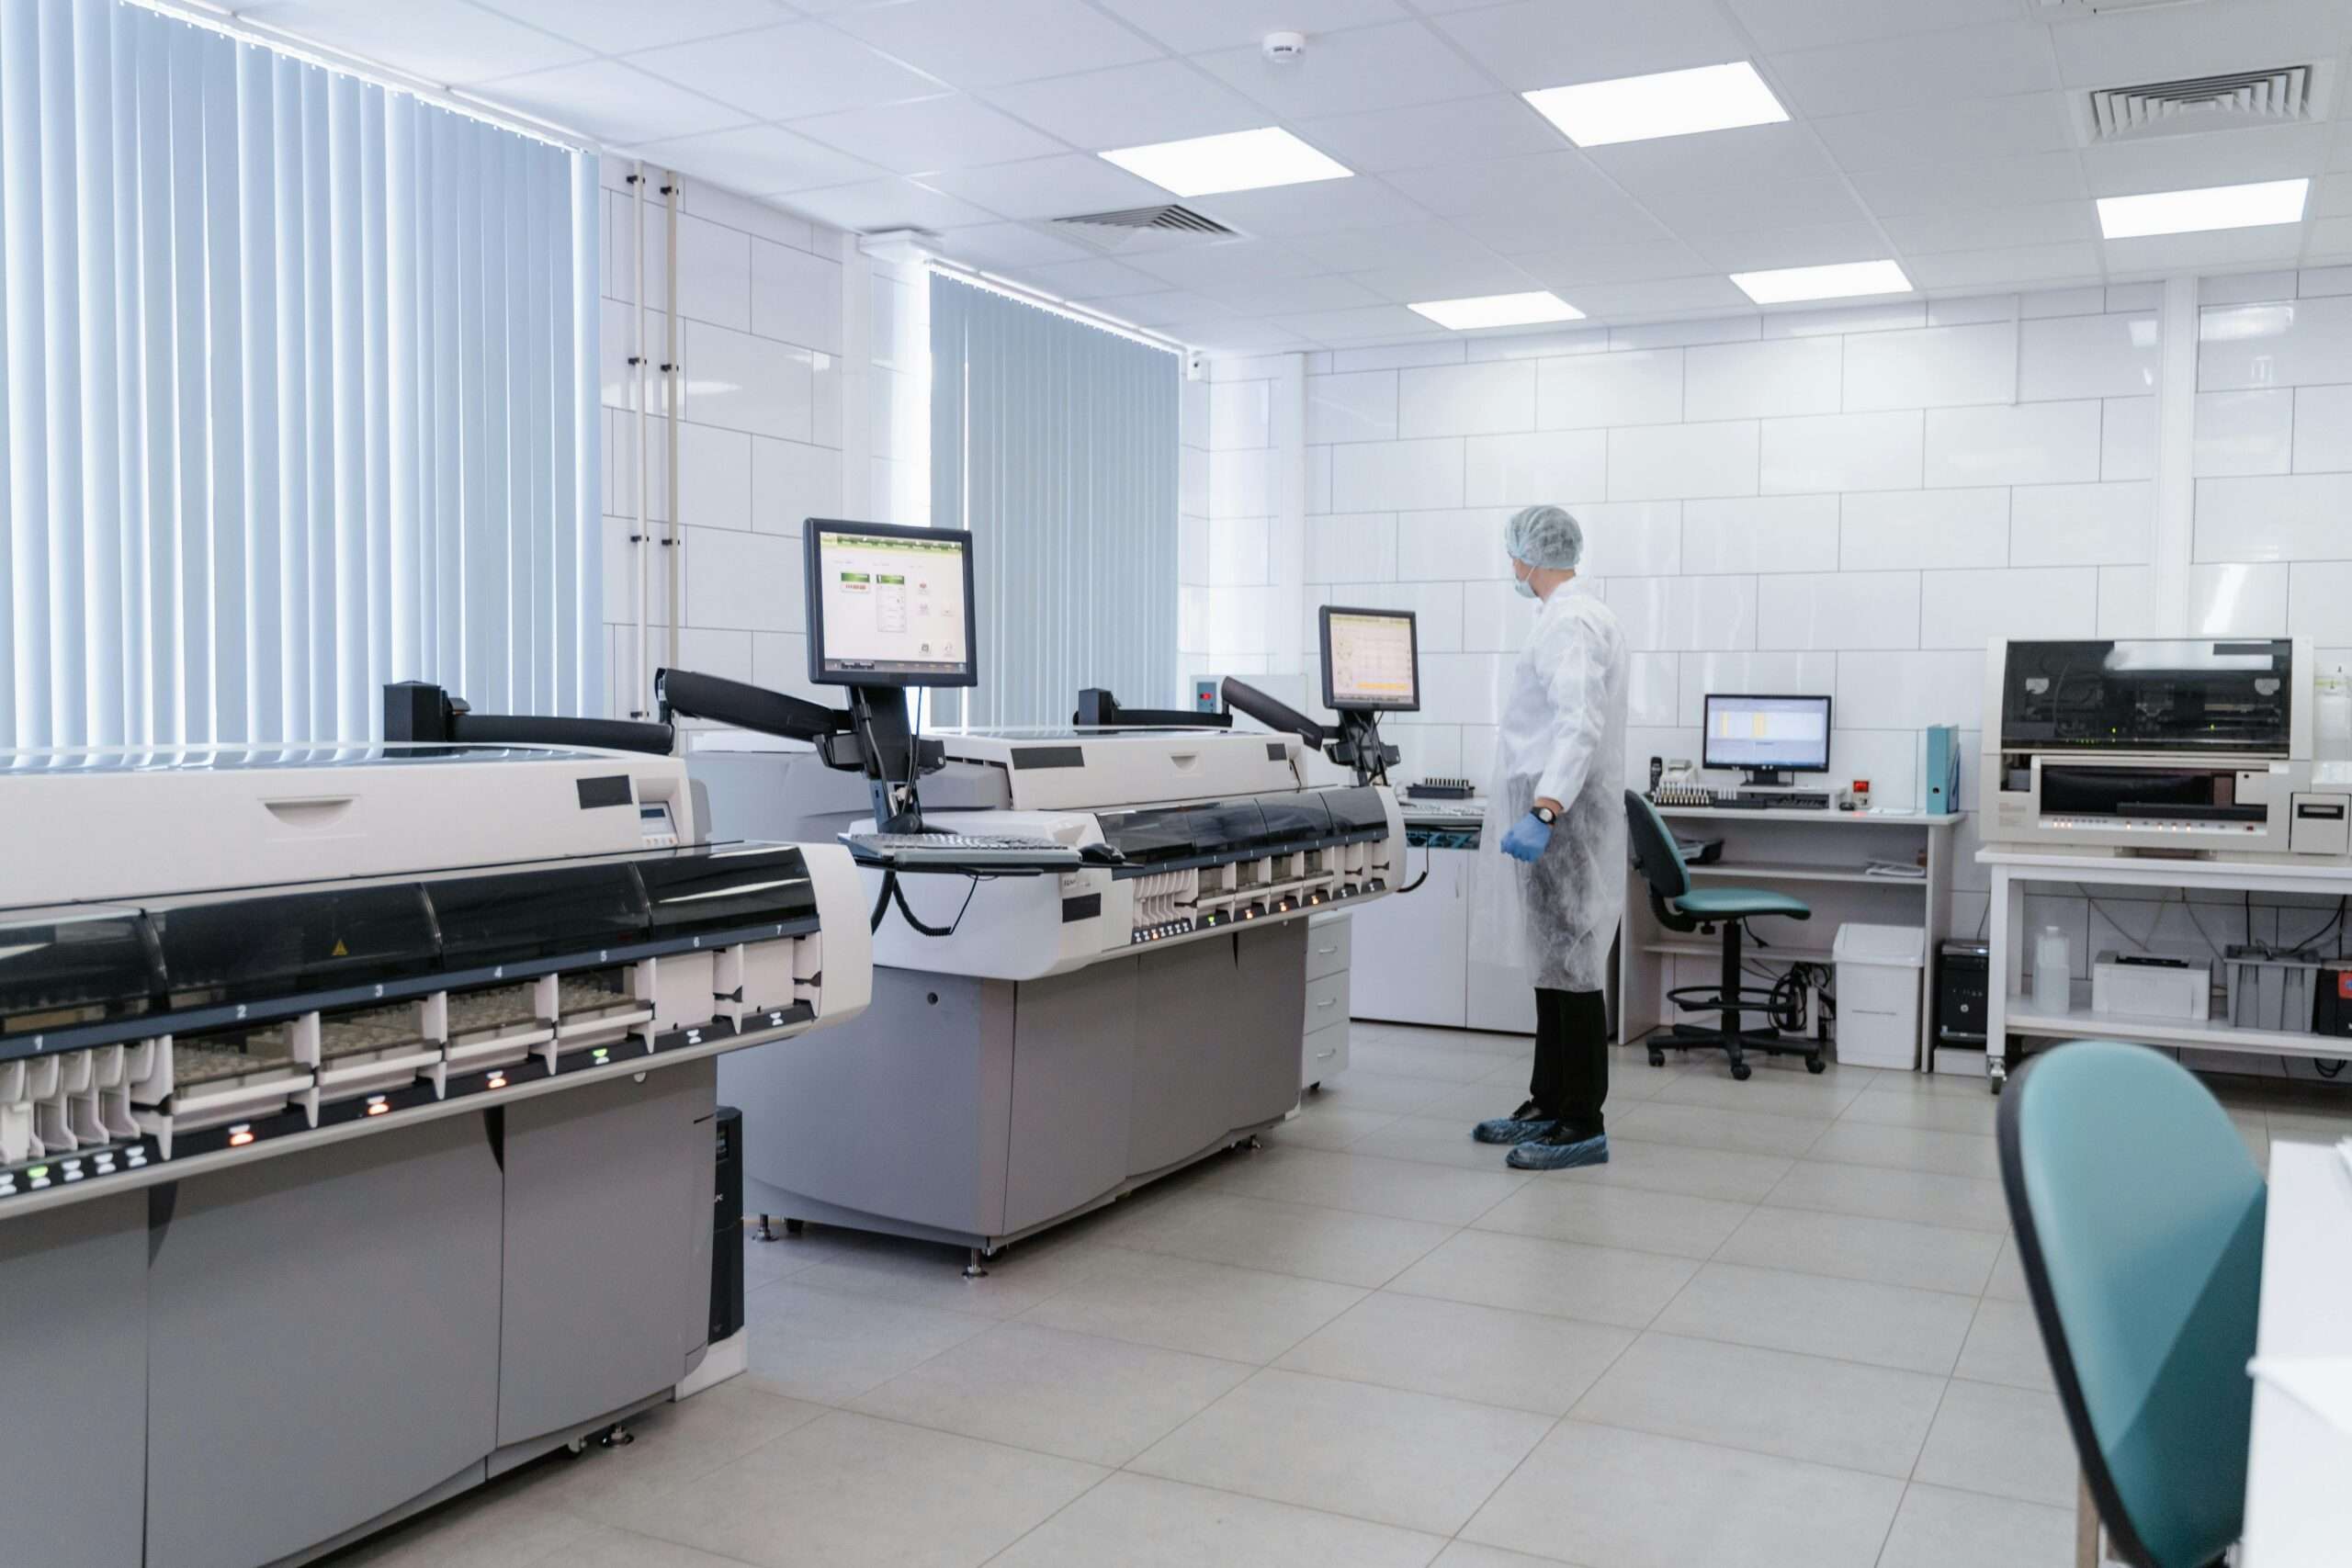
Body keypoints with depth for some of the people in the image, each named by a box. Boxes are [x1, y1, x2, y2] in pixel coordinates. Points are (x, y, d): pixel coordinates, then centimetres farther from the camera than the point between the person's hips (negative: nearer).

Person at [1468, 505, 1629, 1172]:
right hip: (1552, 810, 10)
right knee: (1553, 963, 14)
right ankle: (1548, 1105, 23)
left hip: (1562, 815, -10)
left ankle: (1582, 1127, 2)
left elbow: (1579, 723, -29)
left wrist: (1544, 810, -39)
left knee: (1570, 967, -5)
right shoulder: (1582, 615, 16)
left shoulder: (1567, 624, -16)